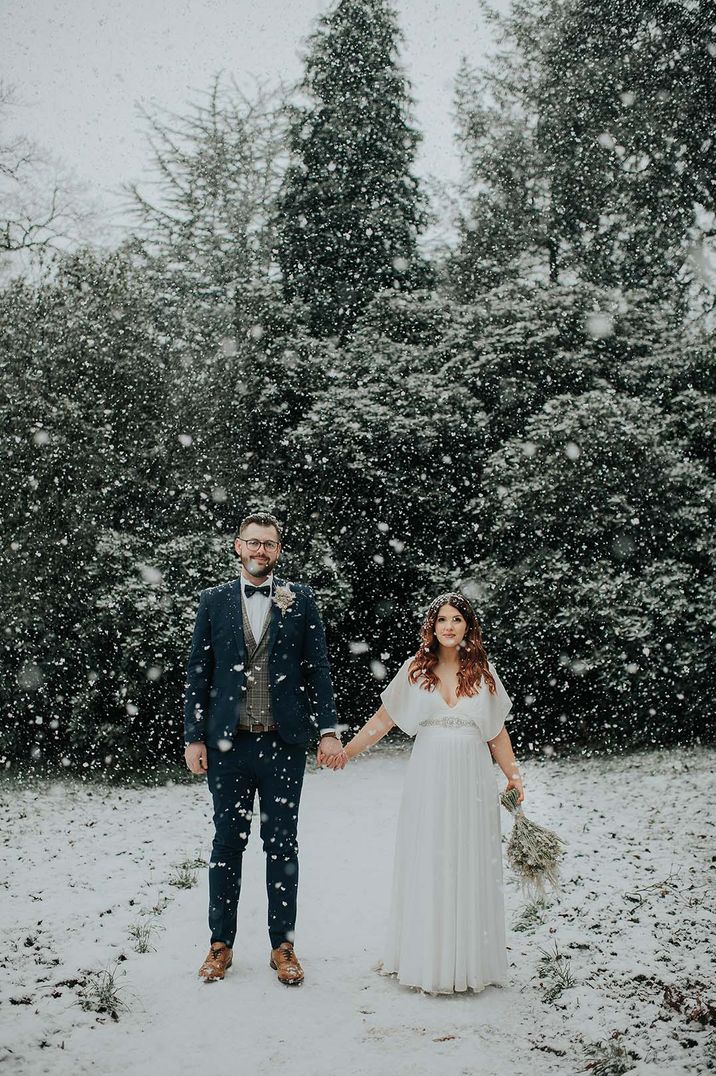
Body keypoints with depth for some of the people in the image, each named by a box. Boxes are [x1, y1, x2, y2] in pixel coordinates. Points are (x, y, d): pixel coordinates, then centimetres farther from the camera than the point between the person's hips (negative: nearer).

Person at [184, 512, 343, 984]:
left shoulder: (300, 600, 3)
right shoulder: (214, 600, 5)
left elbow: (318, 669, 3)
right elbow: (198, 673, 5)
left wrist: (329, 729, -5)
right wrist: (194, 737, 0)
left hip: (284, 742, -1)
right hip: (227, 744, 1)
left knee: (283, 845, 7)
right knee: (227, 842, 10)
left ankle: (283, 945, 19)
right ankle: (221, 944, 23)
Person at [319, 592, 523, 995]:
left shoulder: (483, 671, 5)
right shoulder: (415, 669, 2)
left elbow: (497, 732, 11)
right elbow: (382, 720, 2)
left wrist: (514, 775, 6)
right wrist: (347, 752, -7)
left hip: (472, 780, 1)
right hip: (428, 780, 0)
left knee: (470, 868, 5)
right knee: (426, 867, 4)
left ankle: (469, 962, 17)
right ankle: (426, 960, 15)